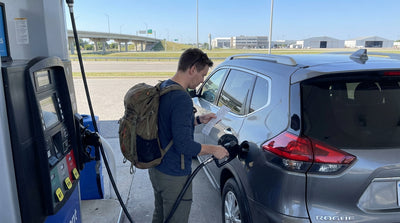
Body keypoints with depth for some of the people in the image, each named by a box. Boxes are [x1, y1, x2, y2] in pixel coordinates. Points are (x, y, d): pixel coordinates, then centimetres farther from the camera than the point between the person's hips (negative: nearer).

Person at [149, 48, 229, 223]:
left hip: (156, 168, 9)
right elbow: (184, 145, -28)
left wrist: (198, 120, 10)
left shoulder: (162, 88, 4)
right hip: (174, 176, -9)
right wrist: (213, 150, -15)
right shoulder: (182, 99, -27)